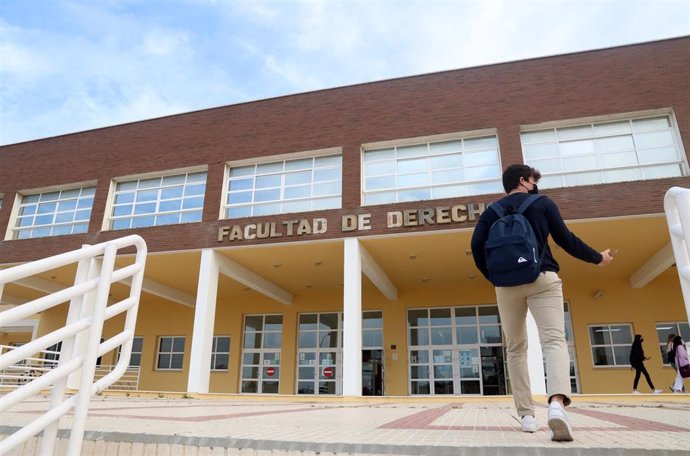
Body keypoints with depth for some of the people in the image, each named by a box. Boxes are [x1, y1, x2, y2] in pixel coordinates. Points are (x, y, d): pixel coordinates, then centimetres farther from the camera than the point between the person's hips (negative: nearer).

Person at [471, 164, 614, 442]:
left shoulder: (492, 211, 13)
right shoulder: (543, 203, 10)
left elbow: (477, 245, 1)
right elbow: (565, 239, 7)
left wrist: (492, 276, 13)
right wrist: (597, 258, 21)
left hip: (507, 283, 2)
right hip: (543, 278, -2)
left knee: (516, 348, 10)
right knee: (554, 339, -10)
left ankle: (526, 414, 6)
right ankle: (557, 404, -34)